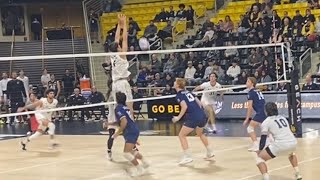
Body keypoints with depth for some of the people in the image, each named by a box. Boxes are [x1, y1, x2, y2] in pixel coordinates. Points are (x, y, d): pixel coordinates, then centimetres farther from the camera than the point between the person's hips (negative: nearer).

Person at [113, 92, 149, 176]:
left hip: (131, 132, -10)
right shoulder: (125, 107, 16)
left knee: (126, 153, -13)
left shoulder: (118, 108, -11)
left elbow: (124, 122, -23)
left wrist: (118, 133, -15)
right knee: (131, 151, 28)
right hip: (134, 130, 10)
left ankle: (140, 169, -8)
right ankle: (144, 162, 39)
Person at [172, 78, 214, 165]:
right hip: (202, 115, 8)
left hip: (193, 118, -8)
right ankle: (209, 152, 40)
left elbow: (184, 106, -16)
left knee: (182, 135, 4)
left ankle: (187, 157, -3)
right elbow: (199, 103, 17)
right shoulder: (188, 92, 19)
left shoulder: (179, 95, -3)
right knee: (200, 134, 32)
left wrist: (178, 117, -8)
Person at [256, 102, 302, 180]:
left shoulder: (266, 122, 6)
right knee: (291, 153, 43)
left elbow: (263, 139, 5)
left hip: (280, 145, -6)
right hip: (293, 142, 6)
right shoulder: (283, 118, 23)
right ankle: (298, 174, 38)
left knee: (260, 158, 9)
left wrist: (260, 150, 22)